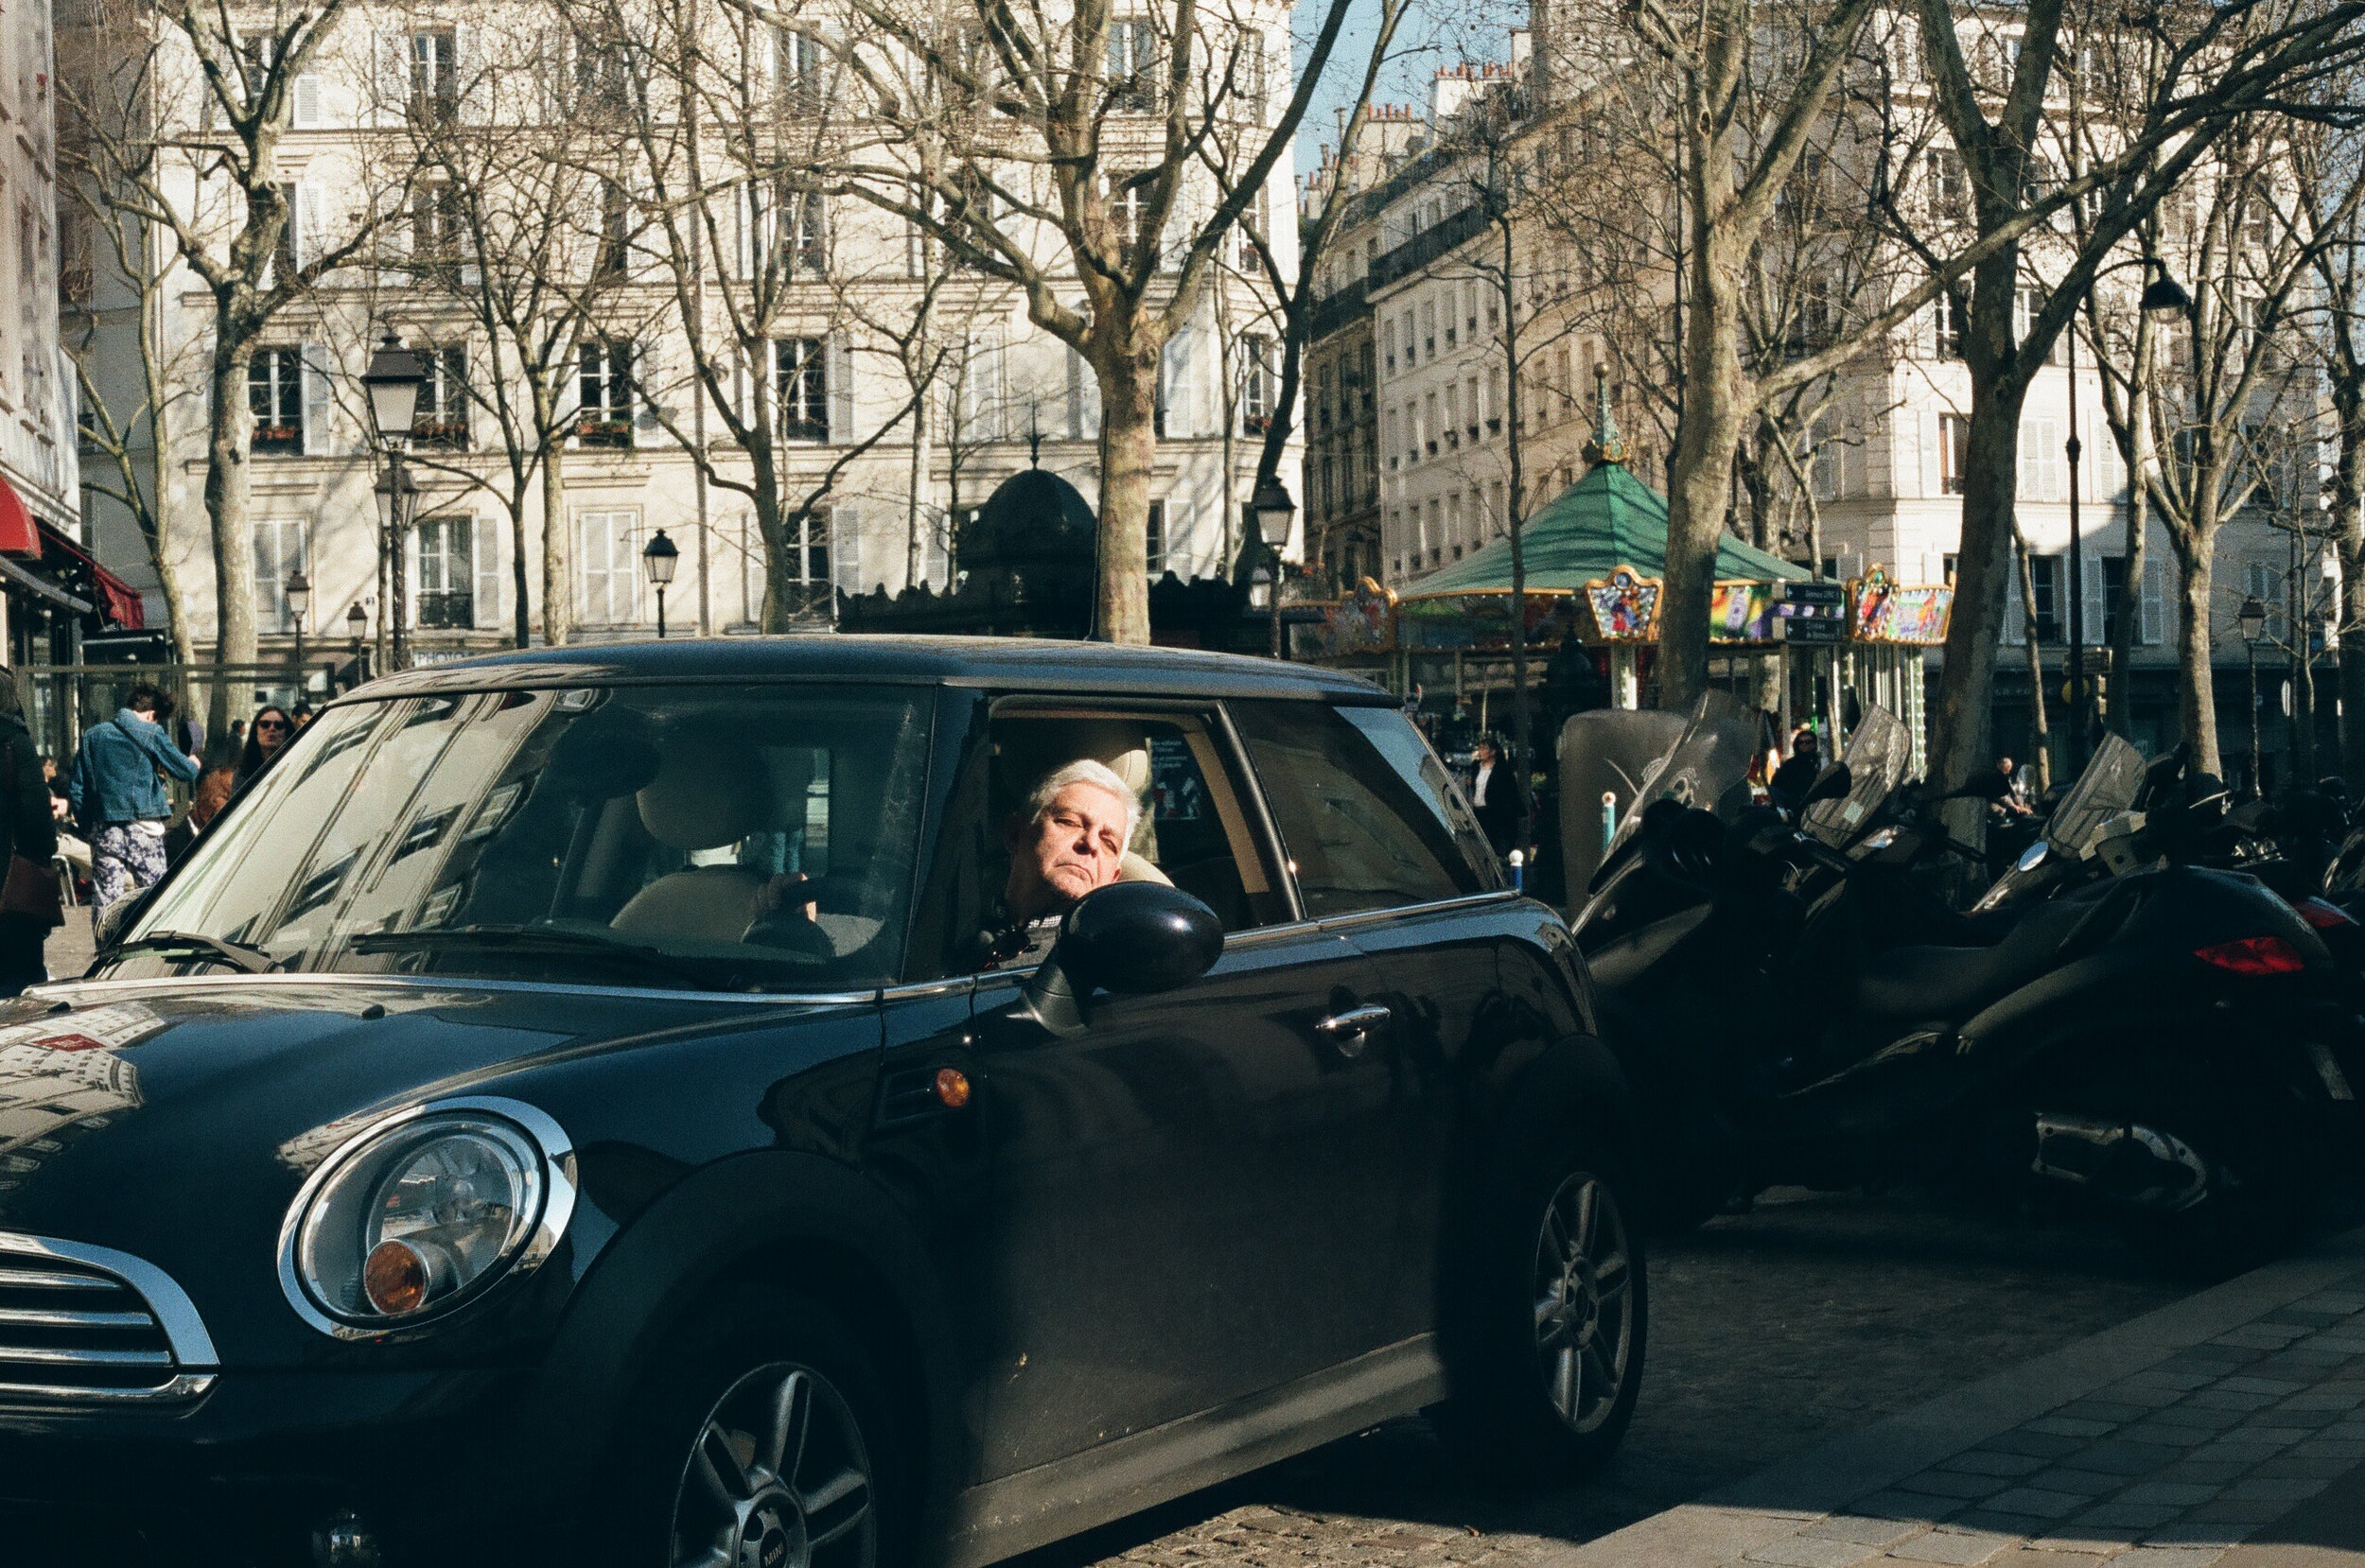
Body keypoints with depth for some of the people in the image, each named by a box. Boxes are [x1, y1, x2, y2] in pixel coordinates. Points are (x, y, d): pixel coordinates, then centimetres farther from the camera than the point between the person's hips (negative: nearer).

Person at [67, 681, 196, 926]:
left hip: (104, 830, 3)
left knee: (104, 901, 2)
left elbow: (75, 787, 10)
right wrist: (193, 764, 21)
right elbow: (186, 771, -2)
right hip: (143, 828, -3)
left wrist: (87, 823, 15)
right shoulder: (151, 733, -3)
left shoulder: (93, 735, 10)